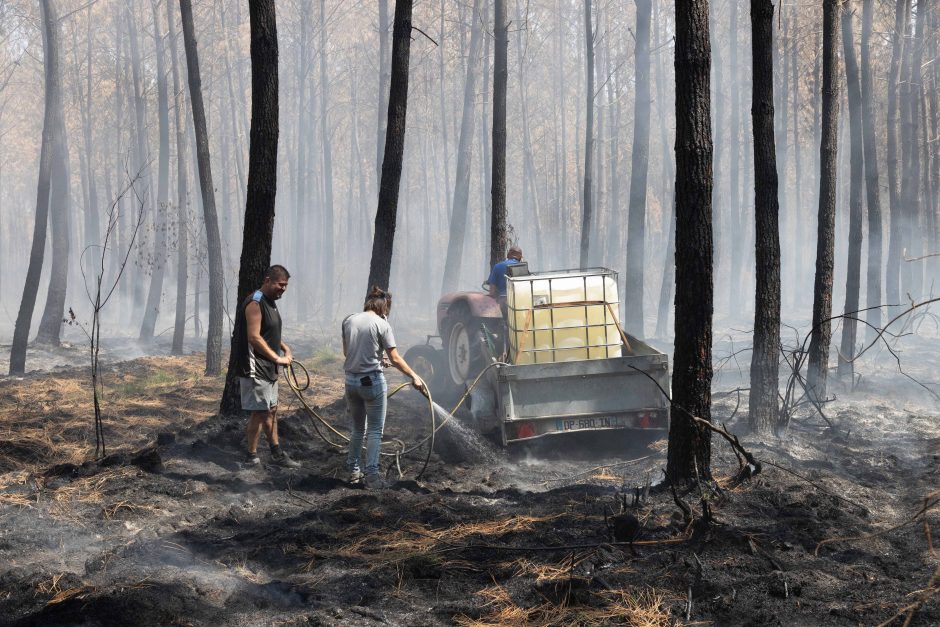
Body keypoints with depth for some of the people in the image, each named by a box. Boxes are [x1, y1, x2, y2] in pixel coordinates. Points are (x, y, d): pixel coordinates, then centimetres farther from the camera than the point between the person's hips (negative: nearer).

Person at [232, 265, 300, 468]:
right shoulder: (255, 303, -18)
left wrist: (285, 348, 9)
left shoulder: (271, 302, 13)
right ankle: (251, 456, 3)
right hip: (255, 368, -10)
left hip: (268, 368, 10)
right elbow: (254, 337, -24)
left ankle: (277, 454, 21)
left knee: (271, 410, 14)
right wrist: (277, 358, -22)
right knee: (260, 412, -6)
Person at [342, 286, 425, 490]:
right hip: (372, 381, -5)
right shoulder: (381, 324, -10)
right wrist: (415, 377, 0)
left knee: (356, 429, 19)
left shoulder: (348, 321, 3)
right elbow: (395, 359, -10)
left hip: (351, 380, 5)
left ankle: (353, 471, 25)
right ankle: (372, 476, -3)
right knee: (375, 431, 3)